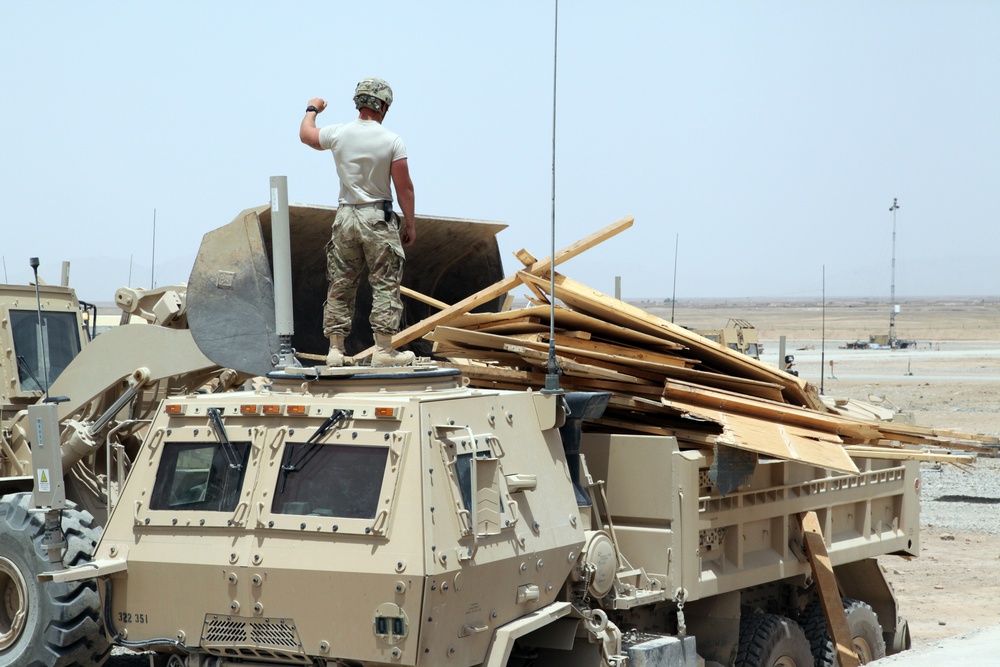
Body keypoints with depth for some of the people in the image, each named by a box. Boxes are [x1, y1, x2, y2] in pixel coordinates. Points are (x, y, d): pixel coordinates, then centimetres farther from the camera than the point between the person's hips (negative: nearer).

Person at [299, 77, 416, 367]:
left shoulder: (338, 134, 0)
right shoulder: (392, 140, -8)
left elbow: (305, 134, 21)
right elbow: (404, 186, -7)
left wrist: (312, 109, 41)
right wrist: (410, 224, 3)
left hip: (345, 217, 4)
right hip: (379, 218, -4)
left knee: (340, 286, 9)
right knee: (385, 285, 0)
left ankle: (335, 349, 9)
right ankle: (384, 350, -4)